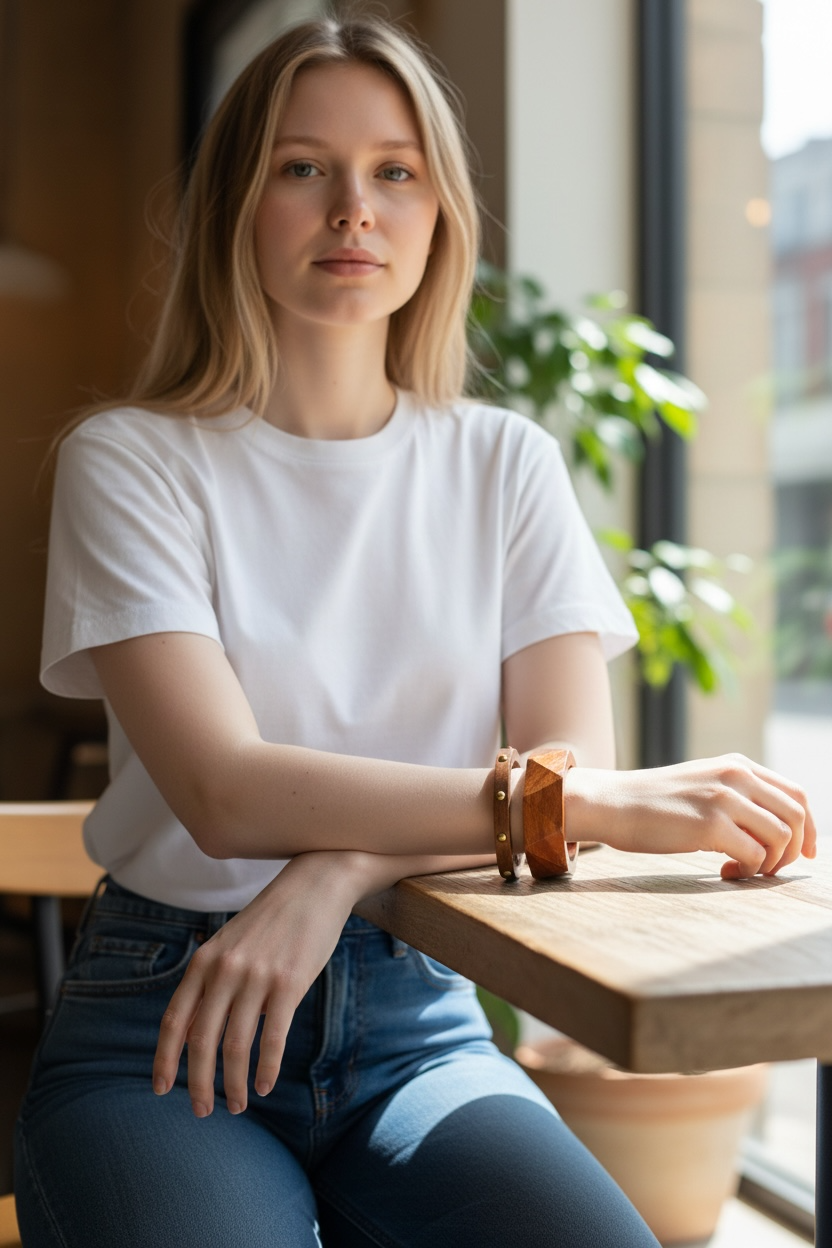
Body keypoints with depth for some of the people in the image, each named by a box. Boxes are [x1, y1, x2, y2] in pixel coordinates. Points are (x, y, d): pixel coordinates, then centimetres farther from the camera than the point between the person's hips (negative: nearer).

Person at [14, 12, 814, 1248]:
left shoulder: (508, 467, 8)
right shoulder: (131, 462, -3)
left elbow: (573, 770, -1)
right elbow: (225, 794, -16)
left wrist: (338, 870, -20)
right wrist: (615, 804, -22)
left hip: (414, 1020, 3)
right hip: (164, 1019, -2)